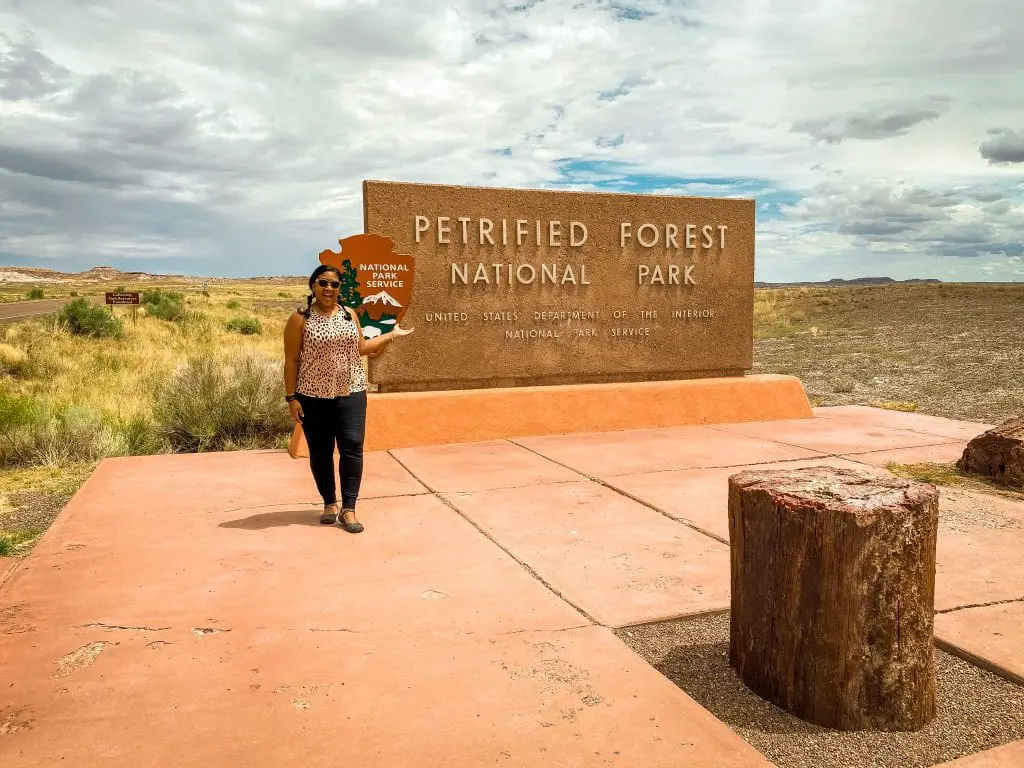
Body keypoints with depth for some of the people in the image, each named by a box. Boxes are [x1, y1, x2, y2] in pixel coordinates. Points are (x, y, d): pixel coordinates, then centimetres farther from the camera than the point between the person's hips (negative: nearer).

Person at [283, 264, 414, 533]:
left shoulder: (350, 314, 8)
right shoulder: (300, 318, -3)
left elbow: (361, 348, 17)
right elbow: (291, 360, -3)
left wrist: (392, 335, 17)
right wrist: (291, 397, -7)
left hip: (351, 393, 2)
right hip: (314, 396, -2)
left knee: (352, 447, -6)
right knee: (320, 451, 7)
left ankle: (348, 509, -1)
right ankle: (329, 503, 24)